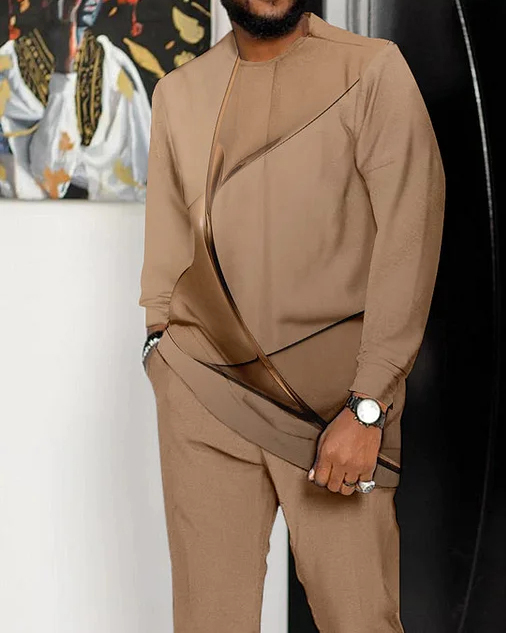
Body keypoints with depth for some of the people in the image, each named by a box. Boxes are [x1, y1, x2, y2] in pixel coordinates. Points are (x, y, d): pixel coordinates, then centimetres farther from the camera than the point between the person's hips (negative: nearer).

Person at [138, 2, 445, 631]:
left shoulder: (374, 71, -3)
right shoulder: (177, 92, 11)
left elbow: (409, 240, -9)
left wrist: (367, 407, -14)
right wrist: (159, 341, 4)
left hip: (335, 392, -3)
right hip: (202, 393, 3)